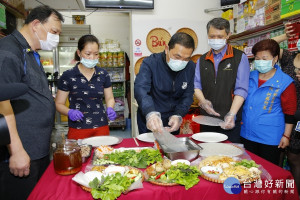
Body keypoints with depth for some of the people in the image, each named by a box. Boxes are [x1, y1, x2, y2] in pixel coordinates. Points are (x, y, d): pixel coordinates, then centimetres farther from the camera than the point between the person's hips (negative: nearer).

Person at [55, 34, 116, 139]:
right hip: (78, 130, -2)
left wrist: (110, 108, -7)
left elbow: (109, 98, 13)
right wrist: (69, 112, -18)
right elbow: (59, 104, 1)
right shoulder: (68, 76, -4)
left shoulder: (103, 74, 4)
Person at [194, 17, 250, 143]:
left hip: (229, 122, -3)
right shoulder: (202, 60, 14)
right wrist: (203, 101, -13)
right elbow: (197, 85, 8)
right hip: (206, 120, 3)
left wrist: (231, 114, -19)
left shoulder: (240, 58, 1)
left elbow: (241, 90, -7)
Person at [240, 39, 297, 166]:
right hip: (247, 134, 5)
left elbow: (289, 112, -5)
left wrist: (286, 136, -5)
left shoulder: (285, 82, -8)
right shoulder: (250, 77, 6)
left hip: (270, 138, -4)